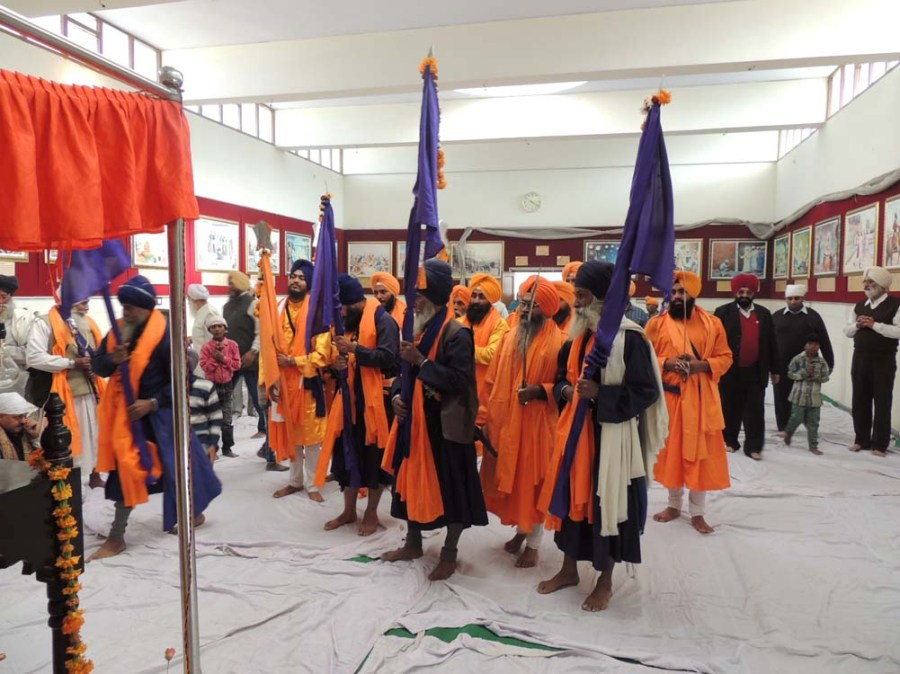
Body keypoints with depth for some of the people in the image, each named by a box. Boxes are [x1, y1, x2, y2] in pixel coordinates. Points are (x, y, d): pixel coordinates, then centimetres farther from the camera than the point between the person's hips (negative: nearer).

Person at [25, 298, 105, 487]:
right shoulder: (45, 323, -9)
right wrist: (72, 363, -17)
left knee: (93, 433, 15)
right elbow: (33, 357, -18)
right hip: (62, 393, -6)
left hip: (90, 389, 6)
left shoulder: (87, 322, 11)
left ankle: (94, 475, 30)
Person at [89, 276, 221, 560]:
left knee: (175, 463, 0)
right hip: (128, 410, 6)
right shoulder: (118, 331, 2)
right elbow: (97, 366, 4)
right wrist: (112, 359, -19)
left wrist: (152, 403, -22)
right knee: (127, 467, 11)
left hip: (159, 412, -6)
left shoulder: (166, 335, -18)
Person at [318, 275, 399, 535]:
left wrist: (354, 349, -23)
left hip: (374, 398, -7)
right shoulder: (348, 321, 13)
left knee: (373, 455, 4)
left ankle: (371, 512, 20)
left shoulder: (383, 320, -12)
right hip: (350, 396, 8)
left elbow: (387, 357, -22)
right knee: (348, 452, 12)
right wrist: (340, 360, -3)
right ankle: (349, 510, 26)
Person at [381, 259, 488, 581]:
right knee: (413, 479, 16)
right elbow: (406, 370, 18)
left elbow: (460, 381, -22)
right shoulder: (418, 328, 10)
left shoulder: (457, 334, -15)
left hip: (447, 424, -8)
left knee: (450, 487, 3)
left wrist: (422, 361, -23)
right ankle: (413, 543, 34)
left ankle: (449, 553, 20)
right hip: (416, 420, 8)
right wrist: (396, 395, -1)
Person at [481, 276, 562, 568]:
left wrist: (540, 391, -23)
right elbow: (493, 382, 10)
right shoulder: (509, 338, 8)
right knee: (507, 479, 14)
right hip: (504, 422, 6)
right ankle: (520, 530, 34)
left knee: (532, 481, 4)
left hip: (536, 425, -6)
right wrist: (488, 417, 7)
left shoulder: (557, 342, -10)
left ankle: (533, 544, 20)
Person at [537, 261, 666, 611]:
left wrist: (600, 393, -23)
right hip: (574, 430, 7)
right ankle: (569, 569, 33)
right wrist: (566, 391, -6)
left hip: (611, 435, -7)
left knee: (606, 501, 5)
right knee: (572, 496, 14)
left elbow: (646, 392, -14)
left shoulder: (629, 338, -14)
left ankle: (605, 580, 26)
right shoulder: (577, 335, 7)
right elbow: (561, 377, 16)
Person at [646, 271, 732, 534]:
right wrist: (666, 363, -16)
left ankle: (697, 512, 18)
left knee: (700, 454, 4)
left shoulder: (712, 323, 2)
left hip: (701, 399, 0)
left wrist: (702, 365, -14)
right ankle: (674, 504, 28)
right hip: (668, 397, 0)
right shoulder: (656, 324, 1)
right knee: (670, 451, 10)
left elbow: (725, 357, 4)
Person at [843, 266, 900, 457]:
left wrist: (874, 325, -21)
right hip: (860, 358, 6)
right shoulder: (860, 305, 11)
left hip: (883, 360, -5)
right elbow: (847, 331, 14)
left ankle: (880, 444, 11)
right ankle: (861, 439, 22)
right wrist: (857, 325, -6)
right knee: (860, 400, 10)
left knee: (882, 402, 2)